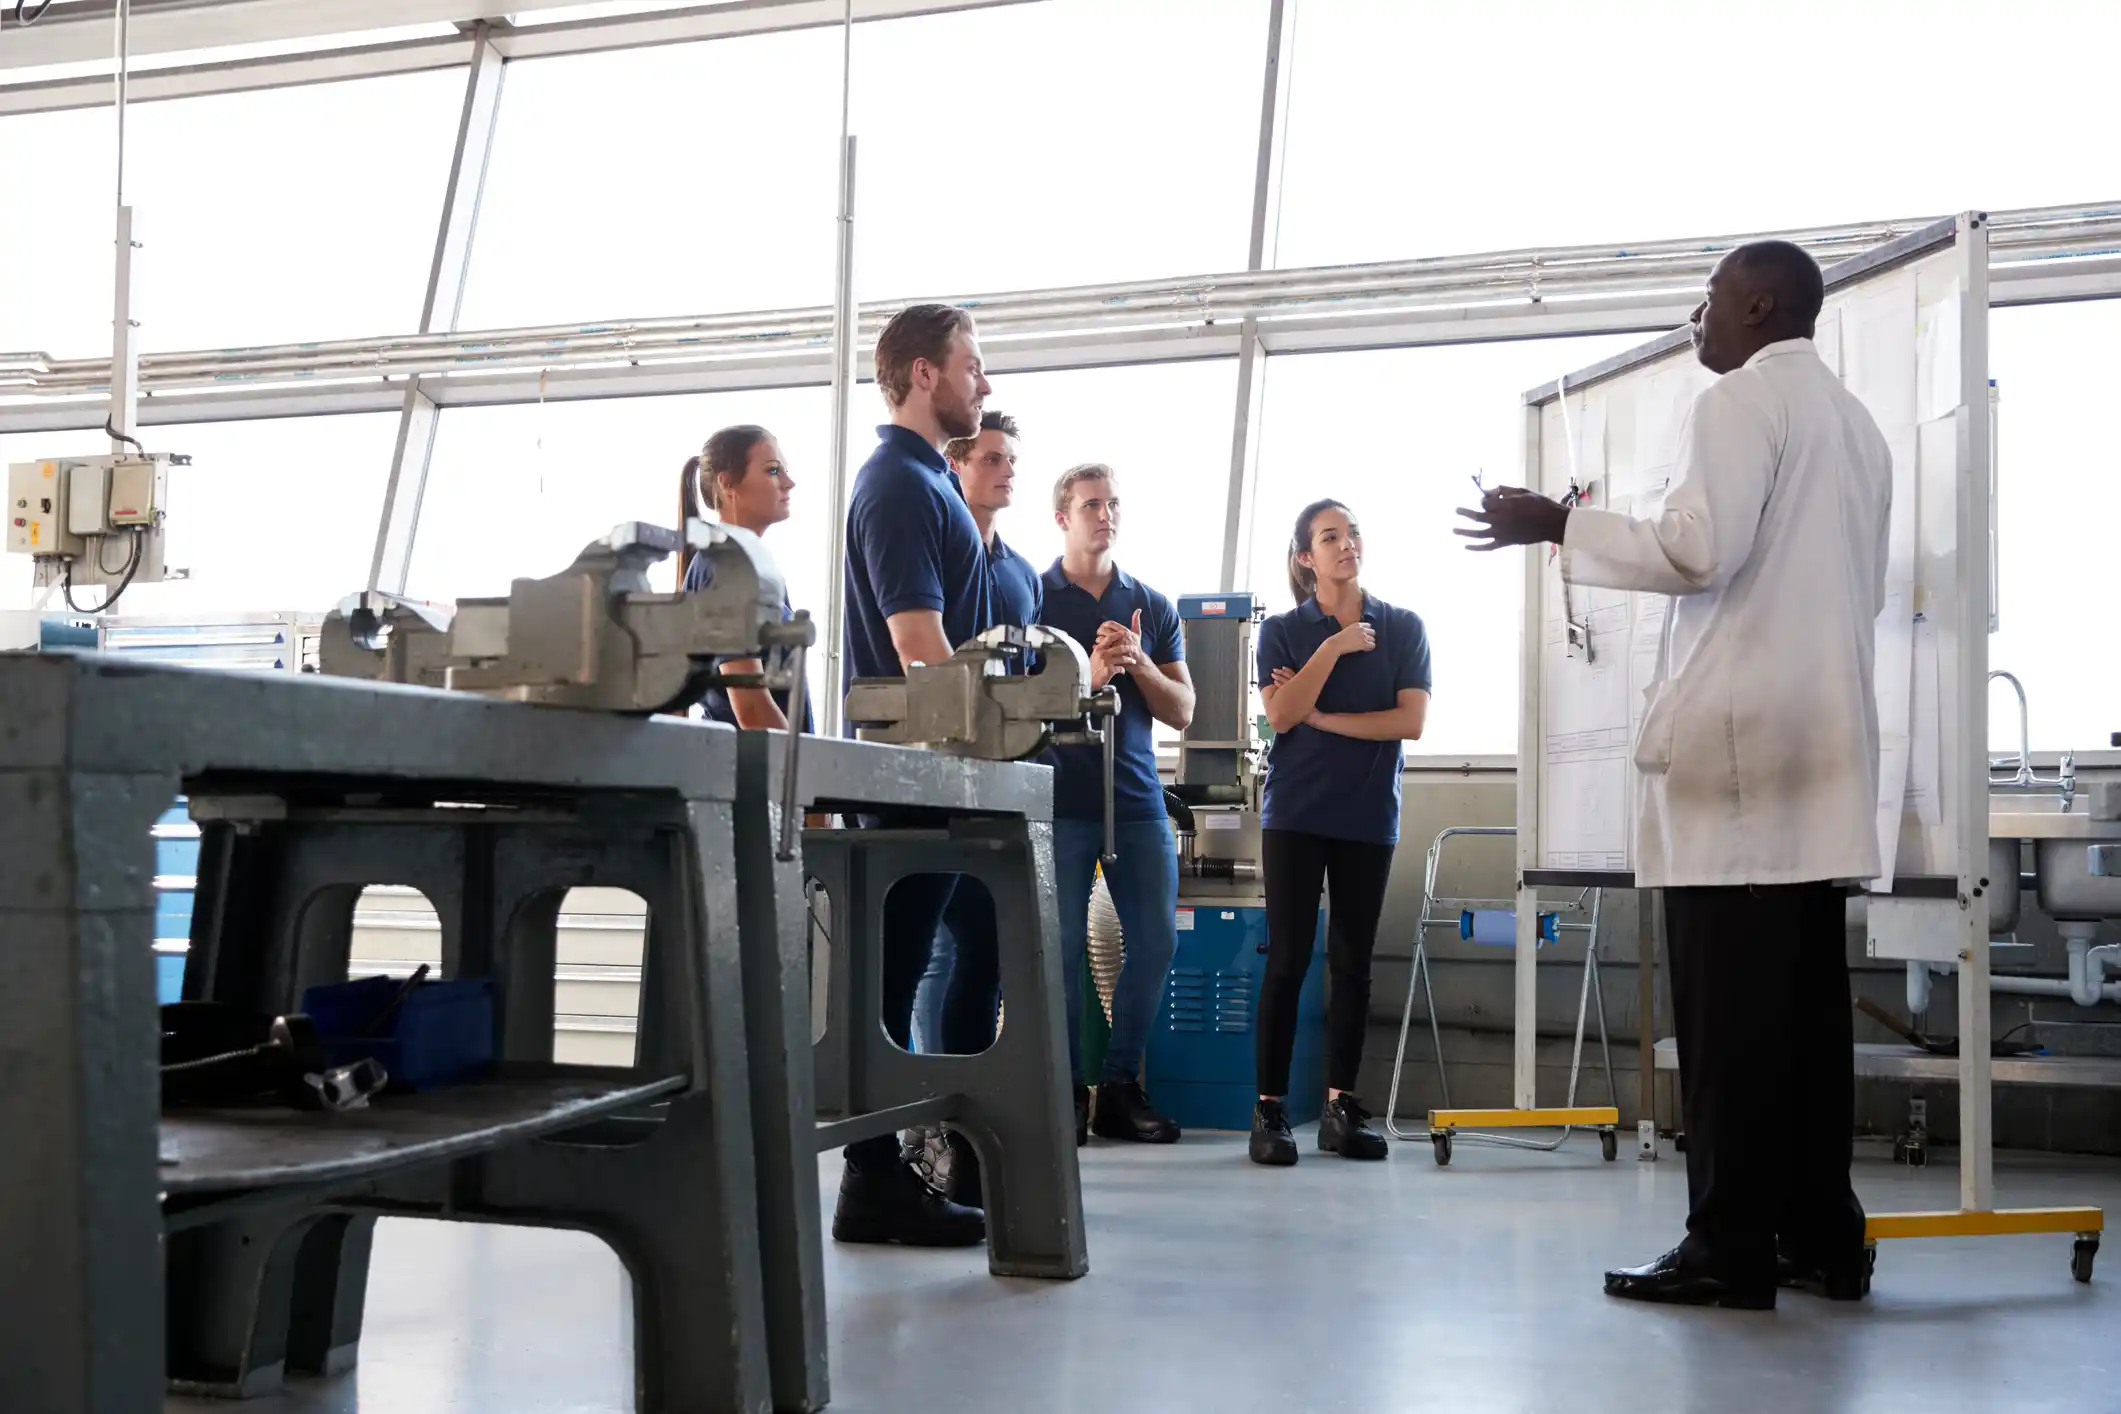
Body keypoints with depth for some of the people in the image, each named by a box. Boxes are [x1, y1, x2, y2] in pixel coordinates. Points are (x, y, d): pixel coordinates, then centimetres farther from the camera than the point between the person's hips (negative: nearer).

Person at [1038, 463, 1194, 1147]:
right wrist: (1089, 675, -18)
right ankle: (1066, 1091, 7)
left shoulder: (1152, 607, 13)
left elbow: (1181, 711, 10)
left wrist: (1137, 663, -8)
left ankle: (1121, 1086, 12)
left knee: (1156, 941, 0)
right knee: (1062, 947, -3)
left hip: (1137, 799, 4)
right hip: (1061, 799, -3)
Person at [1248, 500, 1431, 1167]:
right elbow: (1280, 715, -10)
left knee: (1352, 961, 4)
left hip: (1369, 816, 2)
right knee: (1287, 957, -4)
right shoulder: (1282, 631, 4)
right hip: (1296, 813, -1)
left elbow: (1411, 720, -5)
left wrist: (1321, 718, -8)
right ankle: (1269, 1107, -2)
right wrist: (1334, 648, -13)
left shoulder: (1403, 628, 6)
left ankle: (1341, 1105, 10)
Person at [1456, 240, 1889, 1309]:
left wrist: (1561, 526, -6)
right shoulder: (1856, 424, 21)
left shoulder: (1740, 400, -4)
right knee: (1804, 1000, 8)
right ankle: (1821, 1235, 10)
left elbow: (1701, 548, -16)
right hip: (1823, 744, 9)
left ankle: (1730, 1249, -6)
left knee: (1728, 1004, -8)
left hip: (1739, 739, -8)